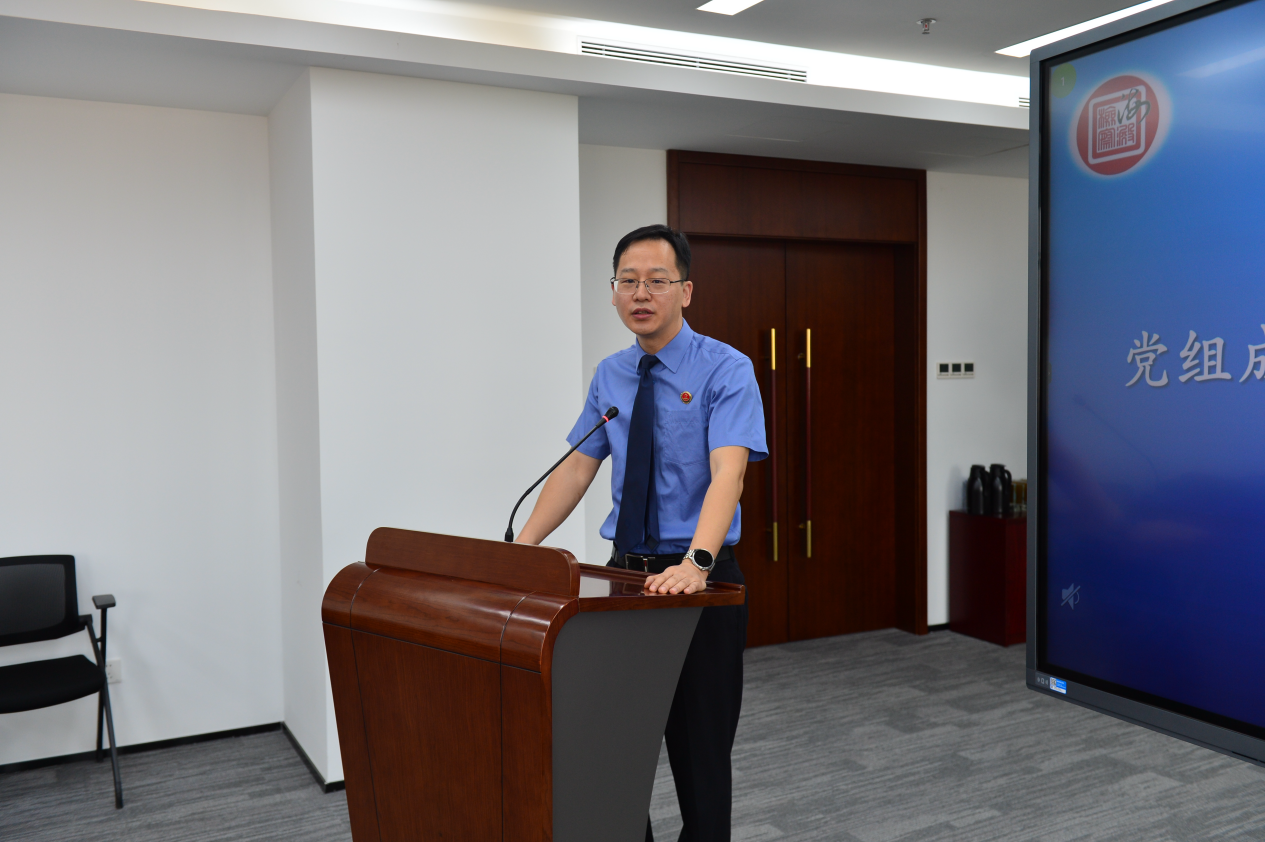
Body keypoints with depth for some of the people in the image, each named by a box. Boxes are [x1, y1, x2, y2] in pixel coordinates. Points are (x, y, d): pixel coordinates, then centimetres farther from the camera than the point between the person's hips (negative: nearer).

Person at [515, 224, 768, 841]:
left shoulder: (726, 370, -10)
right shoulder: (610, 376, 8)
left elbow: (728, 471, -24)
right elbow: (577, 469, 7)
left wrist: (696, 564, -39)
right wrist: (522, 546, -4)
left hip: (699, 581, -5)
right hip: (625, 572, 5)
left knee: (699, 749, 4)